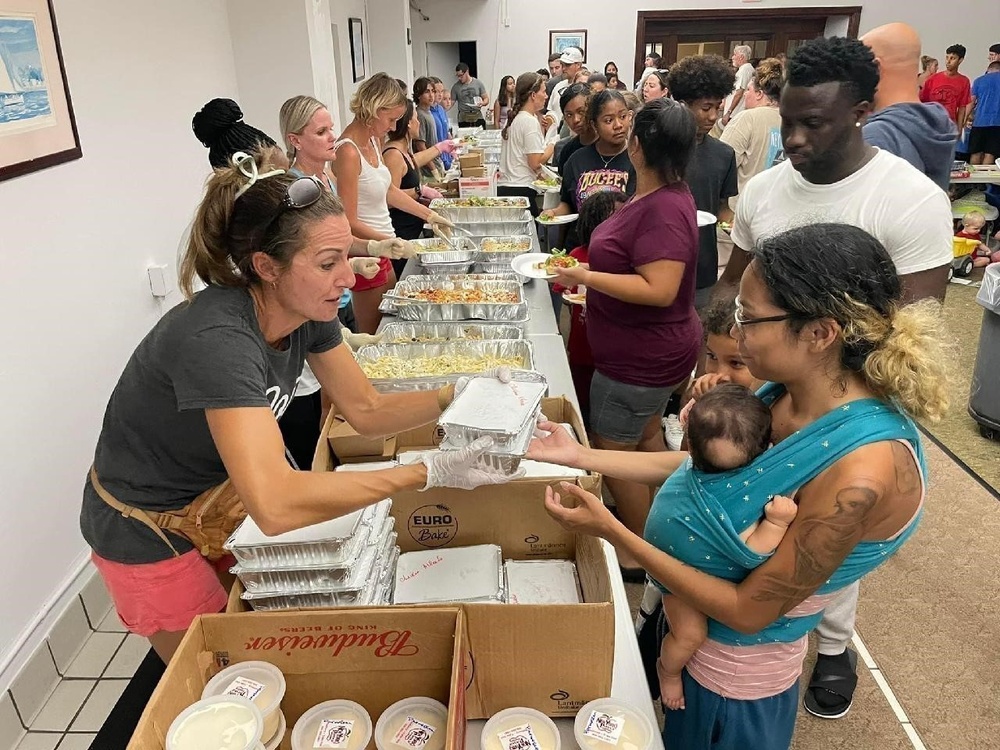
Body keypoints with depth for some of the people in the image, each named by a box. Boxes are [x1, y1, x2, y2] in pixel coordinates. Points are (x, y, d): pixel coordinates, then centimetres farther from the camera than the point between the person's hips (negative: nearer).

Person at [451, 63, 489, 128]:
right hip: (463, 119, -1)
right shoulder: (456, 86, 4)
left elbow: (486, 99, 9)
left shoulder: (478, 83, 6)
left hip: (478, 117, 1)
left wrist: (482, 103, -13)